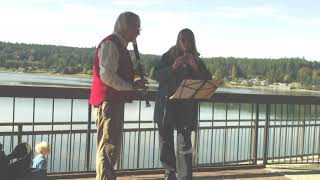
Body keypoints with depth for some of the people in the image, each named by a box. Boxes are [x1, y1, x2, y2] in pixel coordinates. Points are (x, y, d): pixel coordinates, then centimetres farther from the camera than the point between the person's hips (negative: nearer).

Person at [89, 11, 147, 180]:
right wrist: (132, 86, -17)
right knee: (107, 147, -9)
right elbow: (107, 76, -22)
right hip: (107, 101, -10)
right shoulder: (110, 44, -12)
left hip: (116, 101, 10)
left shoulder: (120, 45, 19)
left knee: (113, 147, 16)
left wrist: (133, 86, 8)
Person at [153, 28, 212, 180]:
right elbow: (156, 75, -6)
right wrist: (173, 67, -20)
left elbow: (207, 80, -4)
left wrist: (194, 66, -18)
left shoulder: (197, 60, 6)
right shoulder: (168, 56, 5)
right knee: (165, 141, 10)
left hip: (186, 106, -1)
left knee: (184, 144, -10)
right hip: (166, 104, 1)